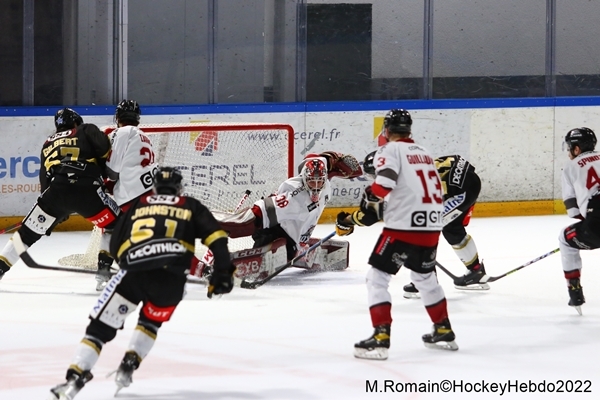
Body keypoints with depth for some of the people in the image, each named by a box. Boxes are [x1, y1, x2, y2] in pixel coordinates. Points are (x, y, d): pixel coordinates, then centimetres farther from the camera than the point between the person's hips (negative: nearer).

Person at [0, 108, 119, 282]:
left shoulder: (48, 144, 33)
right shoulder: (86, 131, 20)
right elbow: (104, 147, 0)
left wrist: (59, 209, 39)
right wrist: (101, 169, 17)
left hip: (56, 189, 3)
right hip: (86, 189, -3)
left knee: (29, 230, 15)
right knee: (114, 223, 16)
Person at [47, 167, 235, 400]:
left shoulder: (138, 205, 27)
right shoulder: (191, 207, 25)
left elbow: (115, 246, 26)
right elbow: (215, 236, 10)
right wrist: (223, 270, 7)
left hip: (134, 272, 0)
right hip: (171, 279, 0)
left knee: (100, 326, 6)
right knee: (150, 321, 31)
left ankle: (74, 379, -10)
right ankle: (128, 366, 15)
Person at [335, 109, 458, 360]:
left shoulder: (391, 150, -3)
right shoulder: (423, 153, 21)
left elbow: (384, 183, -20)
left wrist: (362, 213, -10)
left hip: (403, 225, -8)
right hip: (432, 226, 8)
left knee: (377, 277, -2)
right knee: (425, 276, 28)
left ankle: (380, 338, -12)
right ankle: (443, 332, 34)